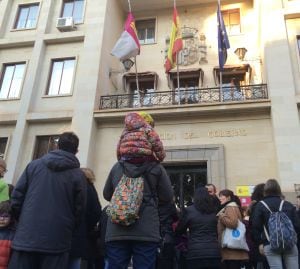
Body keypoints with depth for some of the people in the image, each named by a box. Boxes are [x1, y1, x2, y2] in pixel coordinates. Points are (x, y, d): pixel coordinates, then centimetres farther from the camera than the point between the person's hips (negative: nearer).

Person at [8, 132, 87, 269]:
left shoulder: (34, 165, 5)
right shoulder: (78, 175, -2)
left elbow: (16, 197, 4)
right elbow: (79, 210, -3)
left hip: (26, 238, 2)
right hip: (56, 242, -2)